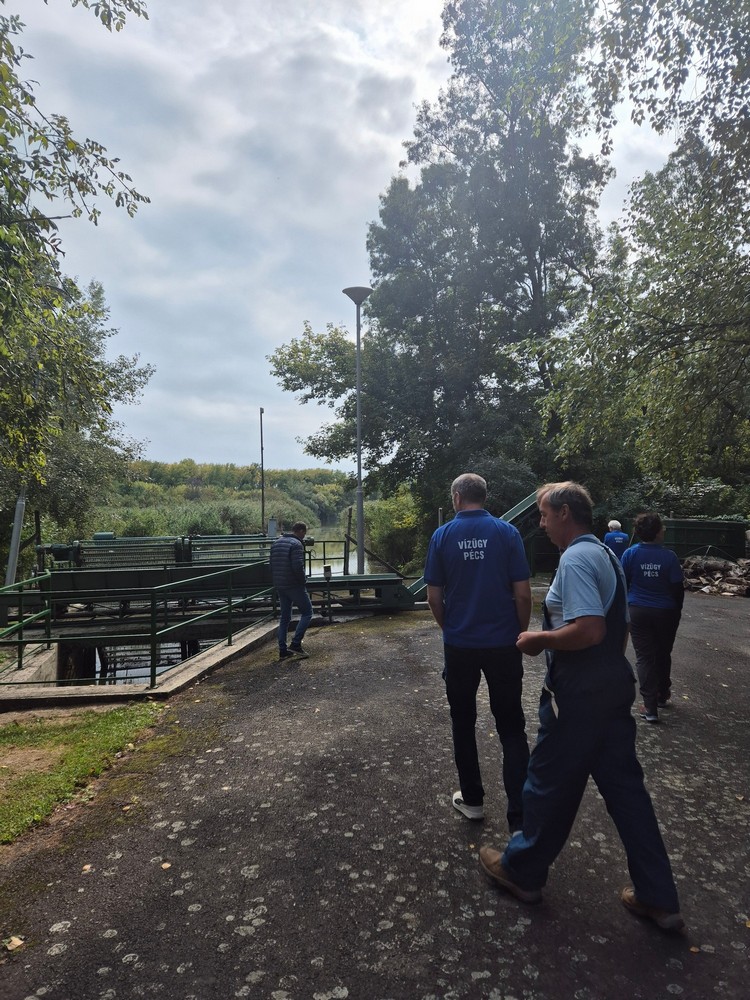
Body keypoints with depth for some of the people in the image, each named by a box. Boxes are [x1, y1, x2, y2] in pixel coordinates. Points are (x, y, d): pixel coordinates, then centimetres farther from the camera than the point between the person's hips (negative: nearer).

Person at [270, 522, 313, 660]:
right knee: (307, 612, 4)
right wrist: (303, 579, -8)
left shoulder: (276, 543, 13)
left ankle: (283, 650, 14)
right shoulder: (296, 544, -15)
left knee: (284, 617, 13)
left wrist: (276, 582, 18)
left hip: (280, 586, 8)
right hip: (294, 585, -8)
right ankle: (295, 644, -3)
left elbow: (272, 565, 16)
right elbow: (298, 566, -24)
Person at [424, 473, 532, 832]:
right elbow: (522, 593, -7)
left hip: (459, 644, 1)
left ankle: (472, 800, 28)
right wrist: (521, 632, 8)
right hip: (503, 644, 0)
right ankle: (520, 817, 3)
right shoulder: (507, 532, -6)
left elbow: (434, 596, -1)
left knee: (463, 722, 17)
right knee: (511, 727, 8)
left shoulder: (442, 535, -4)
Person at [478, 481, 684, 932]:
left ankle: (522, 871, 29)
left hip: (579, 694, -9)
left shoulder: (575, 559, -20)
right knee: (624, 785, 17)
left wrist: (539, 639, -16)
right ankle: (658, 897, 27)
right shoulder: (607, 555, 11)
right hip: (615, 683, 9)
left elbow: (590, 630, -30)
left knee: (551, 782, 9)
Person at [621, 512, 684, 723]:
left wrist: (625, 606, 15)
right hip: (665, 613, 0)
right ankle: (662, 696, 37)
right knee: (663, 655, 20)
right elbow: (678, 588, -7)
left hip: (638, 612, 0)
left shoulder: (630, 554, -9)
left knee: (644, 658, 4)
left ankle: (650, 707, 1)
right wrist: (677, 611, 10)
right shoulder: (669, 556, -12)